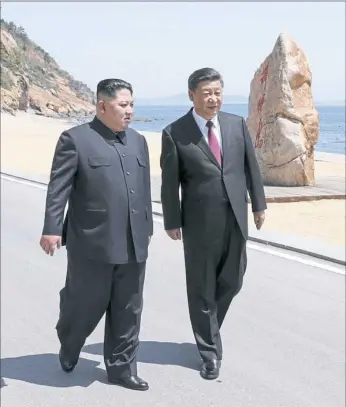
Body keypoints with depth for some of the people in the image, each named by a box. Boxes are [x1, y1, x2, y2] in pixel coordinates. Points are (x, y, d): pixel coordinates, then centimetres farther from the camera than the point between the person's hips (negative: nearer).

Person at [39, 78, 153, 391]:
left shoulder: (138, 141, 13)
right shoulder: (75, 139, -5)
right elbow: (58, 188, -9)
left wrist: (147, 227, 18)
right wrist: (52, 229, -15)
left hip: (133, 244, 5)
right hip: (92, 242, -5)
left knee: (128, 310, 10)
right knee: (86, 305, 8)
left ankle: (121, 367, 25)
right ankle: (69, 347, 38)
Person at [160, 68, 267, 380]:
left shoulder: (237, 124, 4)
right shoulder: (175, 133, -7)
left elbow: (251, 166, 10)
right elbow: (170, 182, -4)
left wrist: (259, 203, 10)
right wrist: (172, 221, -3)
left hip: (236, 216, 4)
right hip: (200, 220, -3)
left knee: (231, 281, 13)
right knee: (202, 287, 6)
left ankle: (208, 327, 40)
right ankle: (210, 350, 21)